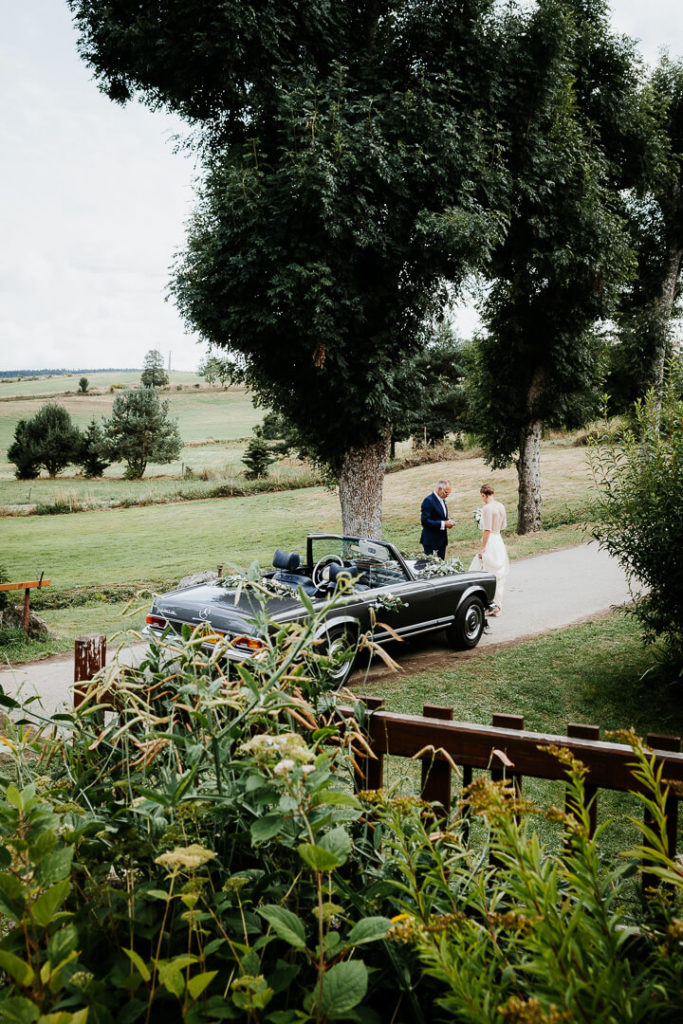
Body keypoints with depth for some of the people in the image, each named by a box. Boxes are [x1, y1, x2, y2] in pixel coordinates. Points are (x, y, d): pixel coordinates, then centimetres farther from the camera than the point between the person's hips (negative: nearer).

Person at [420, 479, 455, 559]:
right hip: (431, 541, -9)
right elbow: (425, 521, -22)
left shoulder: (442, 500, 13)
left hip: (442, 540, 9)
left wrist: (448, 521, 2)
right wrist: (443, 524, -23)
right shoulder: (428, 501, -16)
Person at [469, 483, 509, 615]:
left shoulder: (487, 508, -16)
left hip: (490, 542, -9)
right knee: (498, 575, 13)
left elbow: (487, 530, -18)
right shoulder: (501, 506, 8)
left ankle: (492, 605, -2)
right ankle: (498, 605, 19)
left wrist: (481, 548, -14)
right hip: (499, 541, 9)